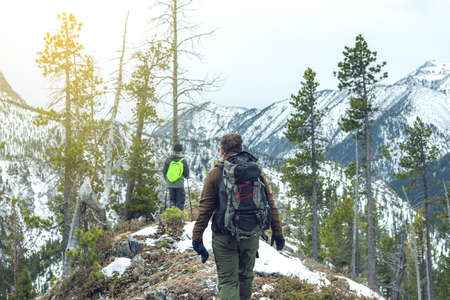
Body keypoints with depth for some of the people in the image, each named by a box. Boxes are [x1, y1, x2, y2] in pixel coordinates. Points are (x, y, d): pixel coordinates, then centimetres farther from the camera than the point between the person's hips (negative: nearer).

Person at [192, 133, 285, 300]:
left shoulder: (216, 173, -5)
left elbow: (205, 208, -8)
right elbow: (270, 204, 5)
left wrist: (197, 237, -5)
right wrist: (277, 233, 10)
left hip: (224, 238, -3)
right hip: (251, 236, 3)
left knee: (228, 282, 0)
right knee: (246, 277, 21)